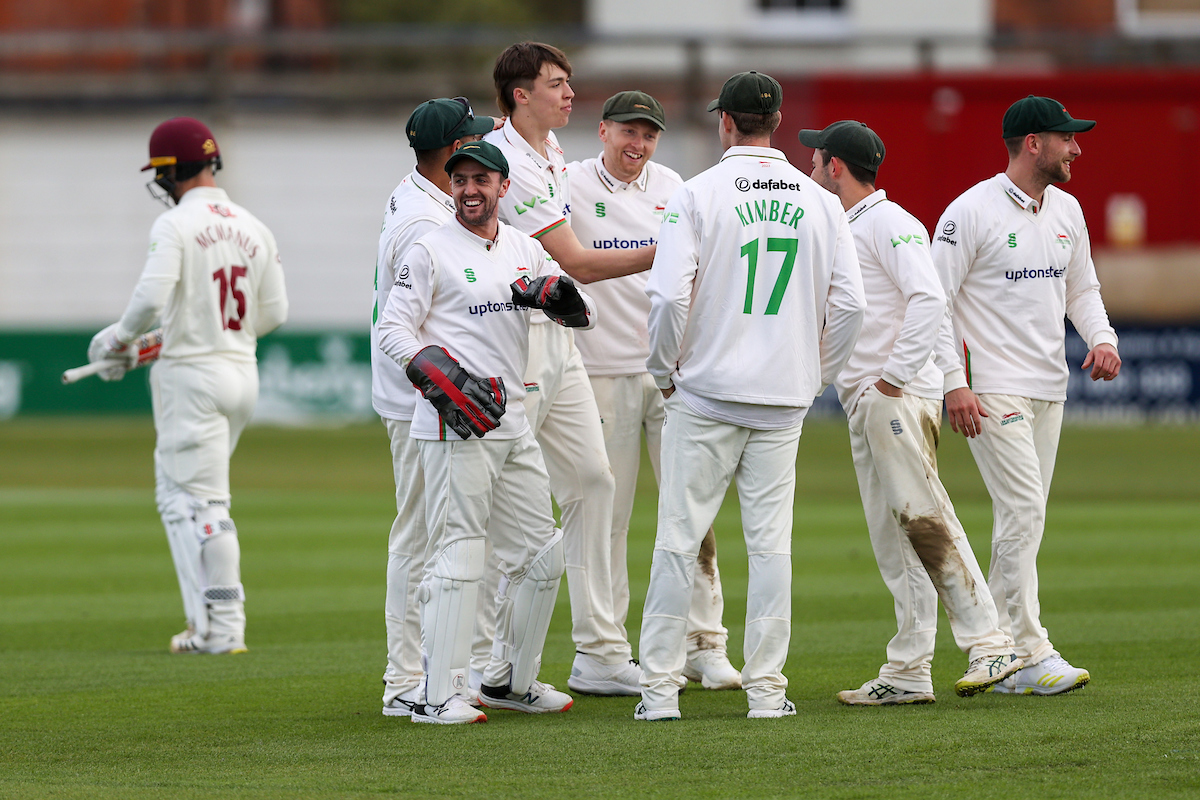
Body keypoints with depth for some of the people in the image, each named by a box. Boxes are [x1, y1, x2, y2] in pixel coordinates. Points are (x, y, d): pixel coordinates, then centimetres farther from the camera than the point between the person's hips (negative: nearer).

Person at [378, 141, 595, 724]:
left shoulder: (526, 250, 15)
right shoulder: (430, 251, -2)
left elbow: (583, 315, 13)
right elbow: (392, 329, -7)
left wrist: (555, 294, -10)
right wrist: (441, 375, -21)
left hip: (511, 422, 7)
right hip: (453, 425, -7)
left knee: (541, 552, 11)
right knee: (457, 553, -12)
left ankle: (509, 681, 24)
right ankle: (437, 695, -12)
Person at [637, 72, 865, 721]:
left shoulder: (697, 195, -7)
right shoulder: (820, 202, 4)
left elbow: (669, 296, -14)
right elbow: (849, 303, 1)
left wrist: (665, 370, 2)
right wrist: (817, 374, 14)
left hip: (705, 395, -3)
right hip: (784, 399, 3)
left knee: (678, 541, 2)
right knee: (771, 543, 7)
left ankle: (660, 686, 1)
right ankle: (766, 687, 6)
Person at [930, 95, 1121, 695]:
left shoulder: (1067, 212, 12)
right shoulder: (972, 212, -11)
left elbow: (1082, 288, 23)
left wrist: (1102, 338, 3)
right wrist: (954, 382, -18)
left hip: (1048, 389, 8)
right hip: (992, 390, -8)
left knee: (1023, 519, 7)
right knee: (1023, 510, -14)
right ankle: (1030, 656, -14)